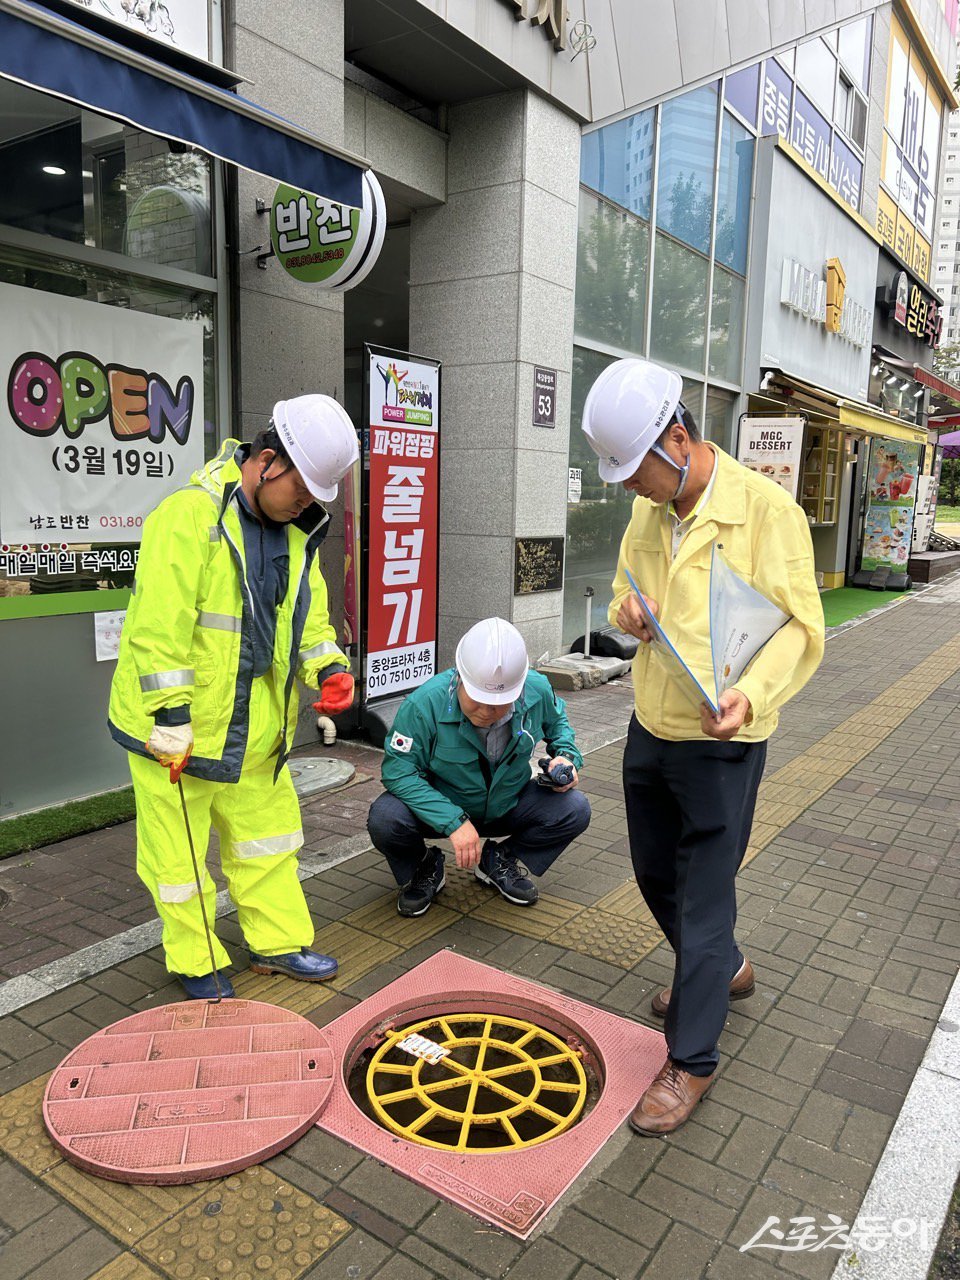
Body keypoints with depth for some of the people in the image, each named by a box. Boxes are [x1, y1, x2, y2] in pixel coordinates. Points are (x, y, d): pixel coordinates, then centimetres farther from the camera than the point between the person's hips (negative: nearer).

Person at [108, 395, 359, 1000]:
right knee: (179, 852, 9)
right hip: (177, 732, -7)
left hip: (254, 730, 7)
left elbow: (308, 612, 14)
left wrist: (330, 668, -4)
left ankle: (278, 941, 35)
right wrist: (171, 720, -23)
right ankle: (198, 965, 28)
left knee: (269, 834, 18)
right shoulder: (188, 518, -20)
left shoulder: (296, 531, 6)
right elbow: (160, 630, -24)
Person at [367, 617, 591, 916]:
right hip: (439, 804, -2)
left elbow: (557, 723, 7)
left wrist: (566, 755, -14)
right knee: (384, 820, -32)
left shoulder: (537, 692, -18)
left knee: (576, 810, -19)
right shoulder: (425, 703, -30)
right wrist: (454, 821, -37)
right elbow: (398, 770, -29)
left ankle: (498, 861, 7)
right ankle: (425, 869, 5)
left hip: (508, 805, 3)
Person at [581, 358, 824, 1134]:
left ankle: (691, 1062, 23)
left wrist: (752, 692, -35)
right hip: (650, 728, 8)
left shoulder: (766, 510, -16)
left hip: (720, 743, -7)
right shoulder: (647, 514, 5)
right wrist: (626, 612, -7)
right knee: (656, 874, 22)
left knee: (703, 895, 3)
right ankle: (724, 970, 49)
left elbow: (801, 628, -16)